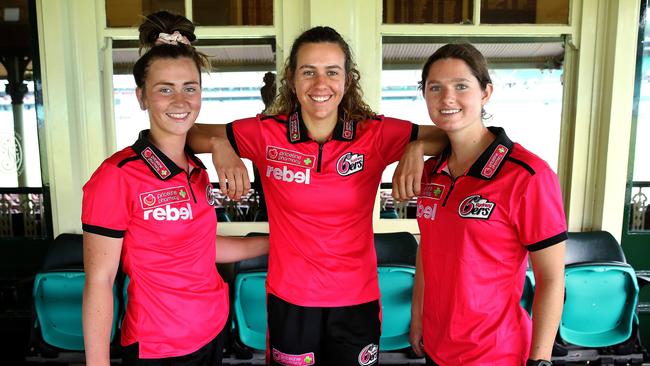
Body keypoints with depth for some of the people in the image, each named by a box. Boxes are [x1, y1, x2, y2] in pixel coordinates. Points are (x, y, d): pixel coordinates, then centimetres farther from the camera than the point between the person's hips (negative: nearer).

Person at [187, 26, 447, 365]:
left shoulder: (376, 134, -10)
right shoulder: (266, 133, -9)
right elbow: (190, 134, -1)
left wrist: (417, 148, -25)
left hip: (357, 300, 1)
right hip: (290, 299, 0)